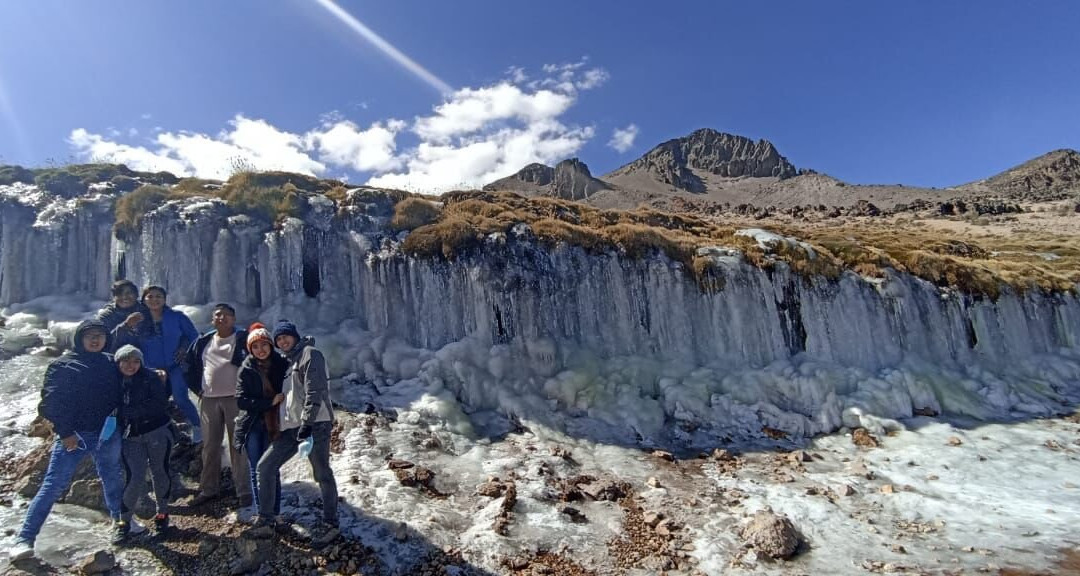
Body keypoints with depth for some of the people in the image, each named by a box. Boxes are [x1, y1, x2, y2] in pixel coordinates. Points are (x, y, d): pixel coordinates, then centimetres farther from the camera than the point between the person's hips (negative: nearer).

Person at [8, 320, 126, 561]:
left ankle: (119, 521, 32)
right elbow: (50, 402, -7)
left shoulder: (110, 364, 6)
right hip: (73, 435, -3)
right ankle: (24, 538, 5)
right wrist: (64, 432, -13)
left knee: (112, 479, 15)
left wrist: (117, 412, -4)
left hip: (107, 434, 3)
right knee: (52, 486, -4)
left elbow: (120, 393, 15)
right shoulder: (63, 365, -5)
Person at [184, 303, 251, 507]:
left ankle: (244, 491, 6)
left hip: (235, 398, -4)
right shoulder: (203, 342, 10)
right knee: (210, 446, 12)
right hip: (208, 400, 4)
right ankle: (208, 489, 25)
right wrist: (197, 388, 12)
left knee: (237, 445, -1)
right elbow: (189, 364, 19)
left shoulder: (243, 339, -4)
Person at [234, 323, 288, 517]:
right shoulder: (246, 369, -2)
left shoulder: (282, 364, -2)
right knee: (256, 471, 7)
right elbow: (241, 401, -8)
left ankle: (274, 513, 9)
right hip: (252, 426, 1)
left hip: (274, 425, -1)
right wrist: (270, 402, -17)